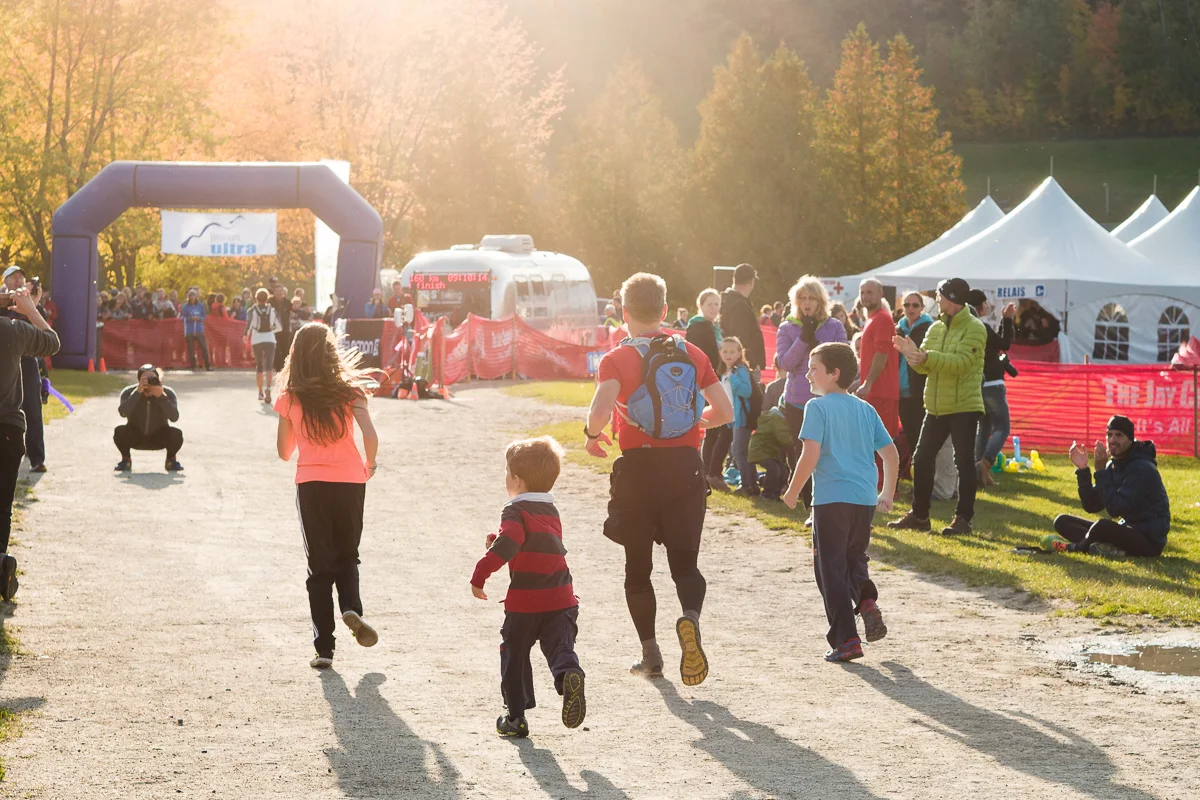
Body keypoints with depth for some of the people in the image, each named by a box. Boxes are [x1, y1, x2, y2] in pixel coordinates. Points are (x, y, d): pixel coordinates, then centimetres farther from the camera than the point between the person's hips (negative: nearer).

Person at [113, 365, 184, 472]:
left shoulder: (168, 393, -18)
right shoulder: (129, 392, -18)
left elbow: (174, 417, -32)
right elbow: (123, 412, -38)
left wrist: (161, 396, -43)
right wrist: (138, 392, -44)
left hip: (159, 437, 0)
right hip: (135, 437, 0)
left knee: (177, 434, -30)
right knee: (119, 431, -31)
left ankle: (171, 459, 2)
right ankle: (126, 459, -1)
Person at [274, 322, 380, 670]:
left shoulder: (290, 396, 1)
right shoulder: (349, 389, -2)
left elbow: (284, 451, 8)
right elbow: (370, 436, -13)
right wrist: (370, 465, 6)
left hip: (311, 484, 0)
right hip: (350, 481, 0)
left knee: (320, 564, 8)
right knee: (347, 556, 20)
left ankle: (324, 647, 4)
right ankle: (351, 607, -9)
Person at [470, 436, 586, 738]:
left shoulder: (515, 511, -9)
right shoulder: (551, 511, 16)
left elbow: (508, 544, -26)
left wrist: (480, 574, -25)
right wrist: (498, 540, 22)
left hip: (524, 602, -5)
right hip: (561, 599, 5)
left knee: (514, 656, 11)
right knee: (560, 648, 0)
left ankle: (516, 716, 15)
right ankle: (570, 675, -34)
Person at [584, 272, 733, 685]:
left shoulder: (616, 359, -6)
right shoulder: (693, 354, 5)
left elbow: (601, 410, -22)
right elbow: (724, 411, 4)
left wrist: (592, 435, -1)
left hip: (637, 468, -2)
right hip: (686, 466, 2)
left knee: (638, 565, 13)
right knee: (684, 561, 5)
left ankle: (650, 654, 15)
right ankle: (690, 617, -26)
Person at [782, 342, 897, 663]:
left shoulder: (818, 407, -6)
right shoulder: (866, 409, 12)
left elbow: (811, 455, -14)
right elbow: (891, 454, 14)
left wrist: (793, 492, -2)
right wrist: (887, 494, 25)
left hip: (831, 500, -6)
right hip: (865, 499, 6)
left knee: (830, 569, 2)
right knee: (854, 558, 24)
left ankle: (846, 639, -3)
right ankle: (866, 600, -5)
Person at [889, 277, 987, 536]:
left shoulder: (974, 329, -10)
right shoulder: (936, 328, 12)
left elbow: (961, 362, -23)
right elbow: (925, 365, 7)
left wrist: (927, 357, -31)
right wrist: (912, 354, -14)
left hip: (964, 407, -7)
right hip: (935, 406, 7)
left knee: (964, 462, -4)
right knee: (922, 459, 8)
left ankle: (963, 518, 3)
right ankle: (919, 515, 18)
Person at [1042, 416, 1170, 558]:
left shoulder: (1142, 469, -18)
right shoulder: (1113, 465, 8)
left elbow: (1116, 509, -27)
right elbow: (1091, 506, 4)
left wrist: (1100, 470, -24)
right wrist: (1082, 470, -7)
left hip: (1149, 542, -9)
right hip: (1127, 531, 10)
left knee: (1102, 526, -39)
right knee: (1062, 521, 3)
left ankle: (1072, 548, -7)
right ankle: (1113, 550, -20)